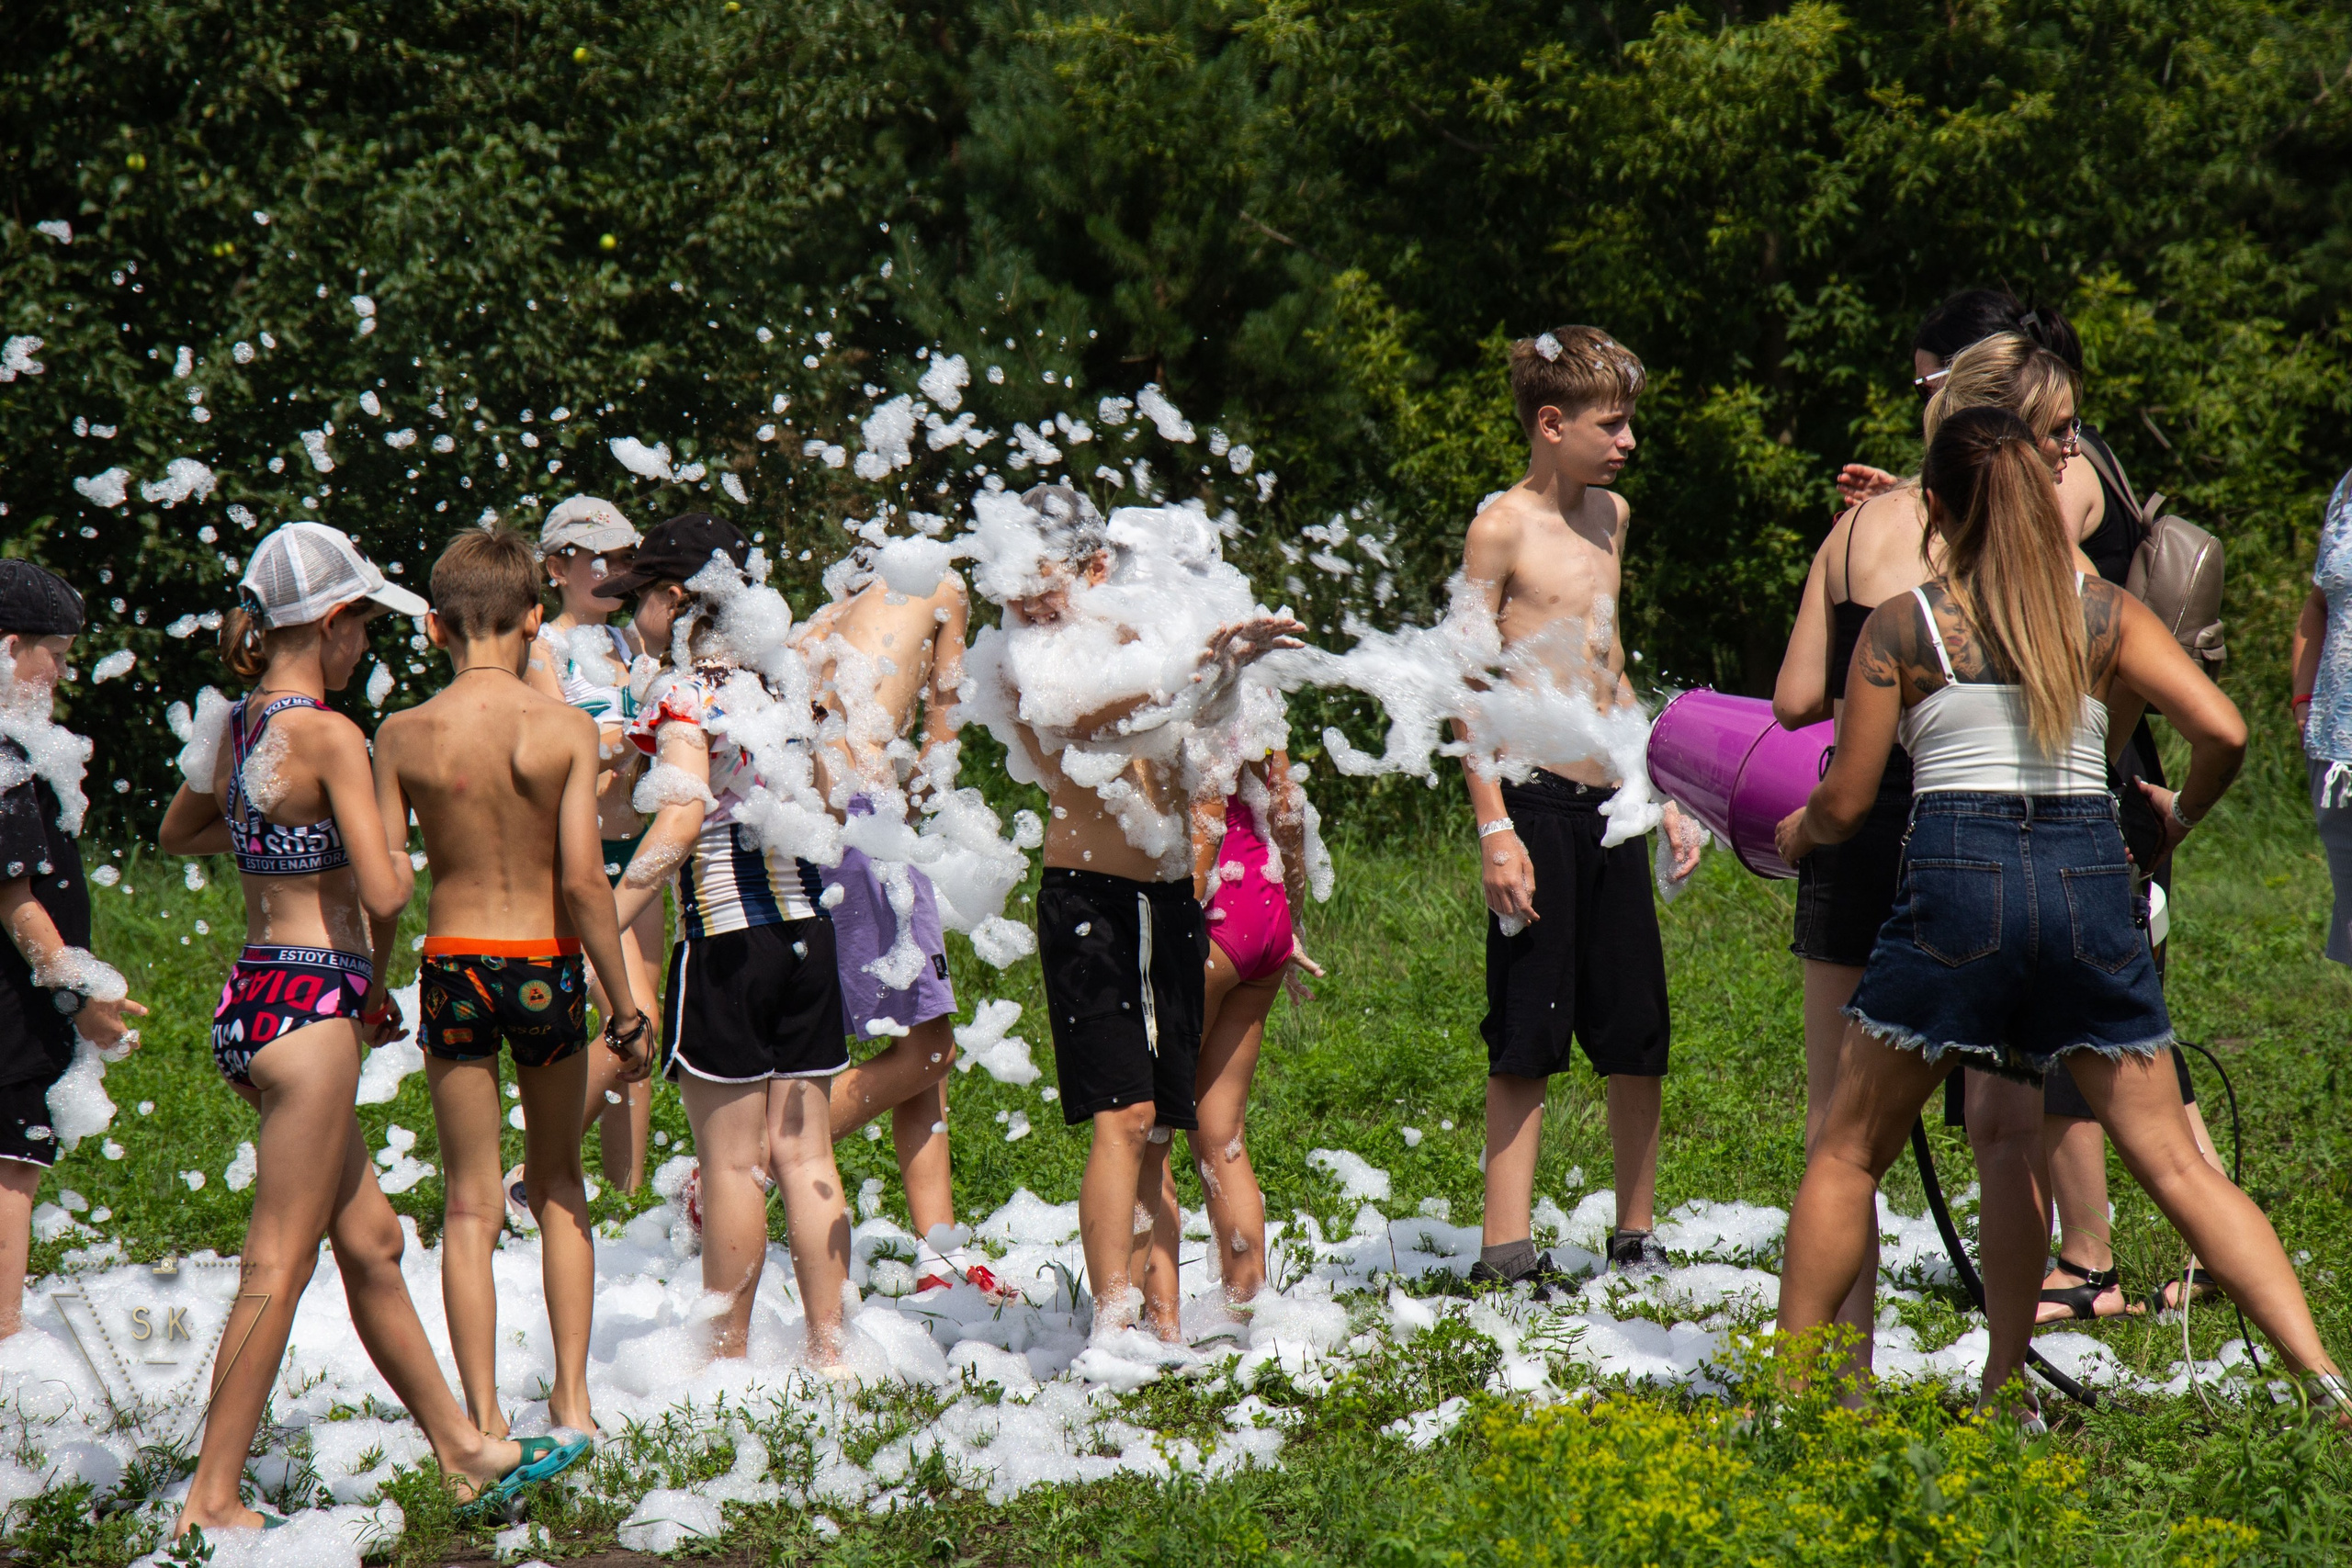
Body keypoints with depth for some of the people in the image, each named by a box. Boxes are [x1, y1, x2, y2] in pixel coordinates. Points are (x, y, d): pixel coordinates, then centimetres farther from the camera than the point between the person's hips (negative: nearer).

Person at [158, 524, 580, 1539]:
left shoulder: (239, 729, 10)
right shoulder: (328, 734, -15)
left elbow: (176, 834, 30)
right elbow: (384, 894, -19)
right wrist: (375, 980, -1)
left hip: (254, 994, 9)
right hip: (311, 1002, -9)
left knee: (370, 1242, 16)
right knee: (279, 1266, -4)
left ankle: (465, 1451, 25)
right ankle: (213, 1501, -2)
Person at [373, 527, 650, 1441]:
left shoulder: (404, 735, -6)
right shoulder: (566, 730, -9)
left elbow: (388, 879, -5)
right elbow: (583, 881, -12)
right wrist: (626, 1008, -5)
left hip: (453, 965, 0)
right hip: (547, 965, 0)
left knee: (471, 1204, 8)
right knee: (559, 1183, 19)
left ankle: (484, 1419, 6)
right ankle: (571, 1396, 16)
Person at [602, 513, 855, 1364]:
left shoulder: (680, 693, -11)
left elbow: (683, 818, -22)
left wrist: (606, 926, -25)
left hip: (726, 937, -7)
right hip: (806, 930, 7)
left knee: (732, 1160, 1)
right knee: (804, 1153, 10)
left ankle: (728, 1354, 9)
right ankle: (828, 1346, 11)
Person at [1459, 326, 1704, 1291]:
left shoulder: (1609, 516, 16)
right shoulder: (1503, 527, -6)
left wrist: (1665, 795, 21)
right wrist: (1494, 829, -16)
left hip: (1610, 806, 7)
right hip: (1536, 803, -7)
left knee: (1638, 1038, 6)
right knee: (1527, 1041, -5)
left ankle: (1635, 1239, 16)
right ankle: (1506, 1247, -2)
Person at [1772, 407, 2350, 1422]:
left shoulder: (1902, 625, 5)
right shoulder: (2105, 613, 10)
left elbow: (1845, 803, 6)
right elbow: (2223, 733, -1)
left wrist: (1795, 833, 29)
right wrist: (2177, 817, 20)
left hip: (1957, 881, -2)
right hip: (2090, 879, 2)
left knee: (1847, 1155, 13)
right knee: (2173, 1164, 6)